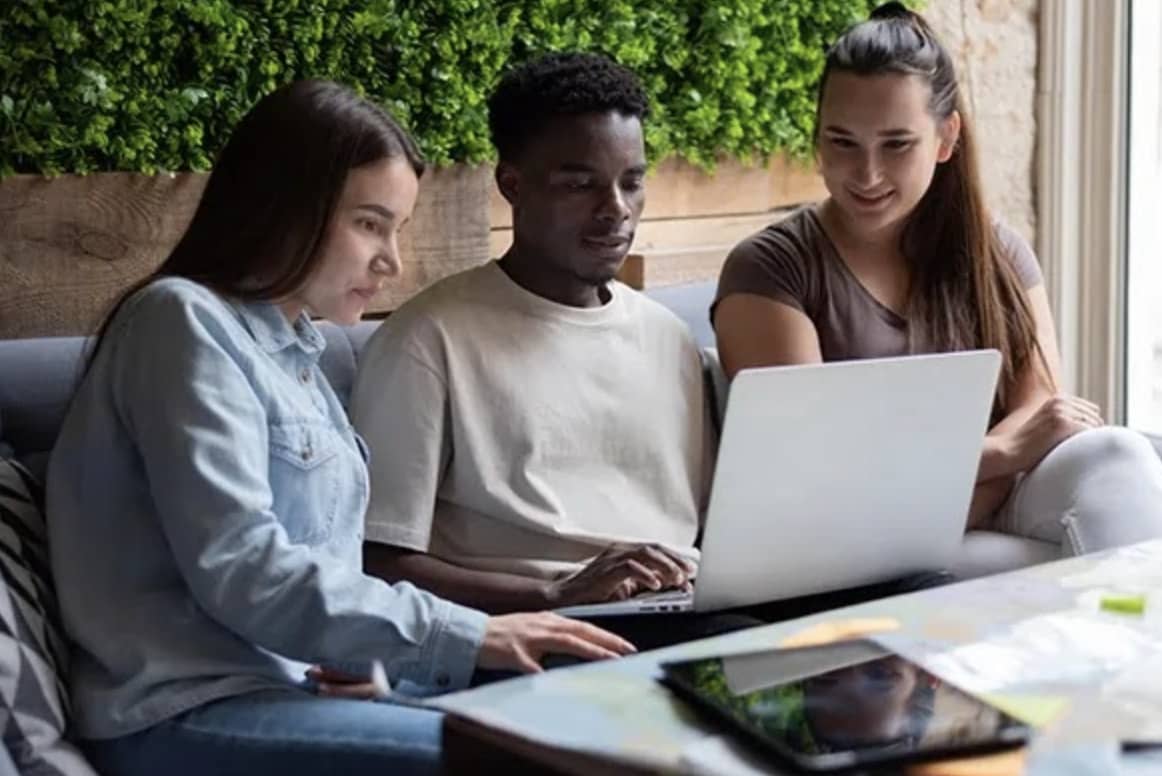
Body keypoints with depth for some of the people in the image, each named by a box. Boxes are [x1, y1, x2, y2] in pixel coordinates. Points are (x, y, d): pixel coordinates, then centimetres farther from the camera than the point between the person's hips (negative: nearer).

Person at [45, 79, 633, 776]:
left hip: (297, 680, 9)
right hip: (191, 715, -9)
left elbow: (317, 562, 11)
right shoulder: (187, 322, -10)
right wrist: (467, 636, -19)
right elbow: (241, 574, -20)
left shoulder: (294, 345, 17)